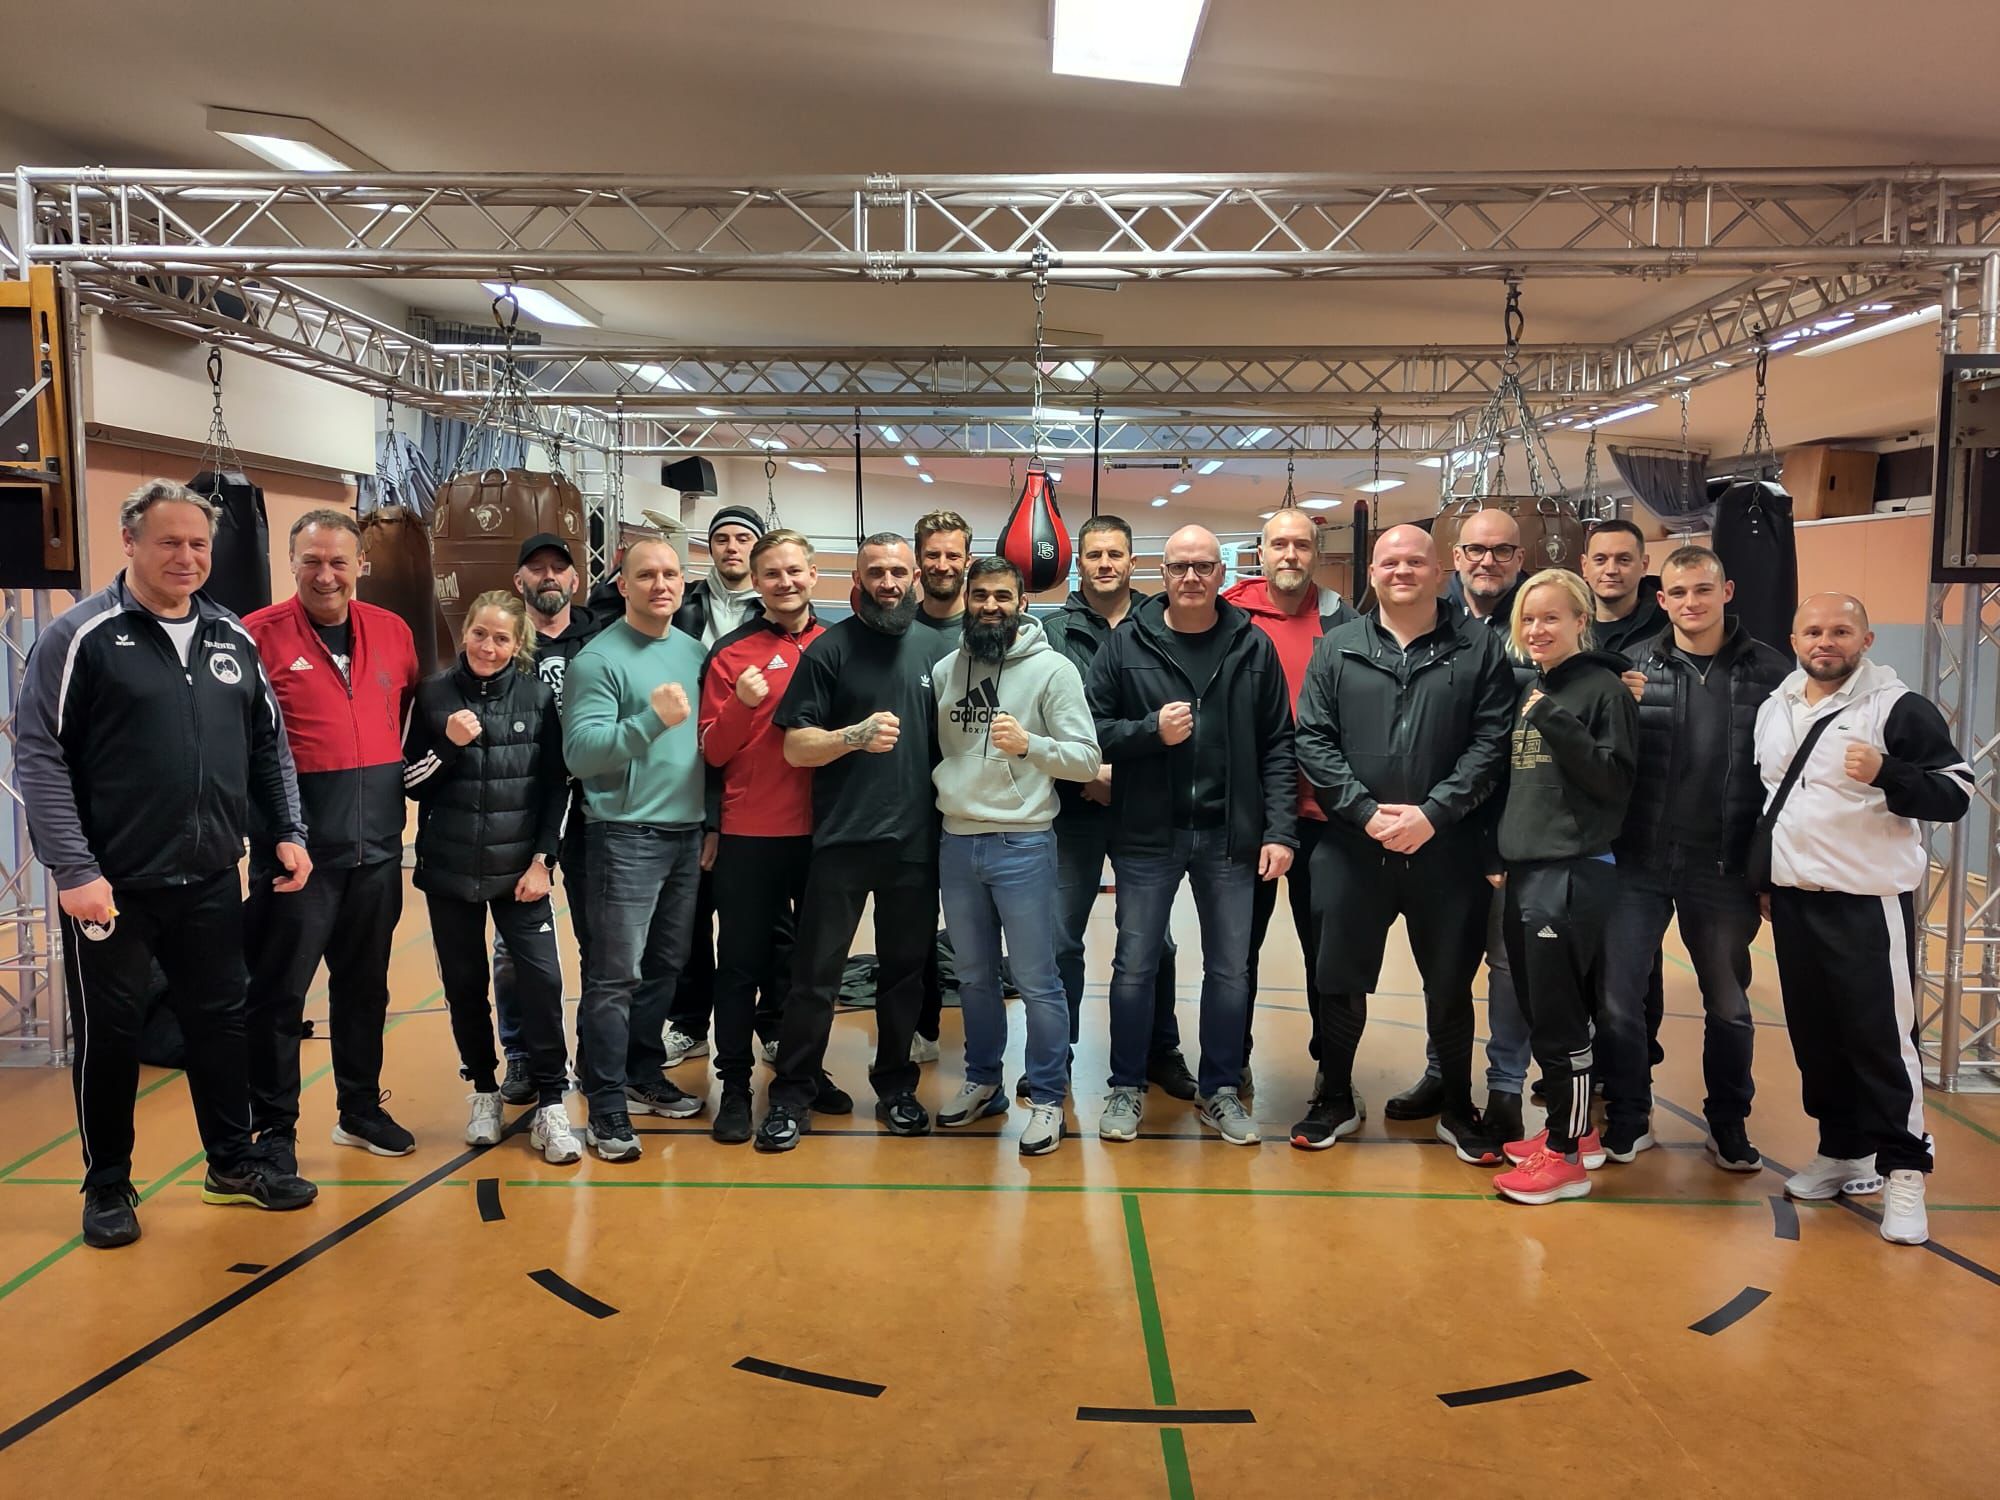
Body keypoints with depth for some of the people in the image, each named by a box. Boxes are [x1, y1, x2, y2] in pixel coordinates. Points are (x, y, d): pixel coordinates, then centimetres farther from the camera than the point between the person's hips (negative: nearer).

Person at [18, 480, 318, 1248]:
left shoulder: (233, 639, 7)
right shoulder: (79, 636, -8)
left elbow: (269, 746, 14)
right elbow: (38, 756, -11)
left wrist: (288, 831, 5)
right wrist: (72, 868, -16)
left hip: (211, 882, 4)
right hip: (112, 885, -4)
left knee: (219, 1022, 13)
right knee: (109, 1035, 9)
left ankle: (234, 1163, 28)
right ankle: (108, 1186, 26)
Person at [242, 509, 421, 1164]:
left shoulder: (392, 632, 7)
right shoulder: (258, 636, -7)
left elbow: (413, 712, 20)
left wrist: (409, 765, 7)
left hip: (378, 840, 5)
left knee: (365, 983, 16)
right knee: (280, 988, 4)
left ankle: (361, 1109, 30)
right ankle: (274, 1127, 18)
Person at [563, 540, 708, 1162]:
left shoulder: (695, 652, 11)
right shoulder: (598, 659, -8)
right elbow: (581, 752, -17)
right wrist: (652, 720, -28)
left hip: (688, 832, 6)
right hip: (626, 834, -6)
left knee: (665, 967, 14)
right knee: (616, 976, -4)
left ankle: (644, 1076, 29)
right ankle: (606, 1107, 4)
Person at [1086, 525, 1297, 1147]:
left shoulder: (1253, 647, 1)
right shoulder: (1128, 644, -2)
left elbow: (1277, 746, 2)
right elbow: (1092, 728, -1)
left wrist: (1280, 830, -4)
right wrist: (1151, 730, -17)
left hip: (1229, 837, 1)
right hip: (1147, 836, -1)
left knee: (1230, 970, 11)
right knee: (1134, 966, 8)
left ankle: (1221, 1091, 27)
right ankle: (1126, 1088, 25)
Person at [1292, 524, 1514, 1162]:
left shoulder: (1479, 648, 2)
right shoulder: (1337, 648, 6)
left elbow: (1491, 743, -5)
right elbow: (1313, 742, -1)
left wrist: (1433, 812, -15)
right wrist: (1365, 811, -12)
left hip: (1447, 850, -1)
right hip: (1352, 847, 1)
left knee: (1451, 984, 12)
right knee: (1340, 980, 10)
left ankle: (1458, 1108, 30)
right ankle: (1335, 1099, 29)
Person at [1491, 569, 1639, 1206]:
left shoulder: (1604, 689, -7)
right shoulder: (1531, 691, 14)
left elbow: (1614, 781, -15)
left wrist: (1555, 721, -21)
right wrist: (1502, 854, 19)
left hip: (1573, 872, -8)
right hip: (1524, 870, 8)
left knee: (1558, 1015, -4)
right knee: (1540, 1008, 14)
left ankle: (1567, 1157, 8)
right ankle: (1573, 1129, 28)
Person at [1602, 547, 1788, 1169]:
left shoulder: (1769, 671, -3)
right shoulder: (1632, 663, -1)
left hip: (1724, 869, 0)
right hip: (1638, 862, 0)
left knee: (1729, 1005, 16)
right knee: (1618, 997, 3)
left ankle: (1729, 1124, 35)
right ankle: (1629, 1118, 23)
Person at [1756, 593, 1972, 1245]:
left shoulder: (1900, 708, -9)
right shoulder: (1774, 709, 10)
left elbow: (1954, 795, -12)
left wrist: (1886, 772, -29)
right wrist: (1762, 878, 20)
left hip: (1868, 903, -6)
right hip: (1792, 900, 6)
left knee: (1881, 1037, -3)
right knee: (1815, 1034, 13)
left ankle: (1903, 1173, 9)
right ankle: (1843, 1153, 27)